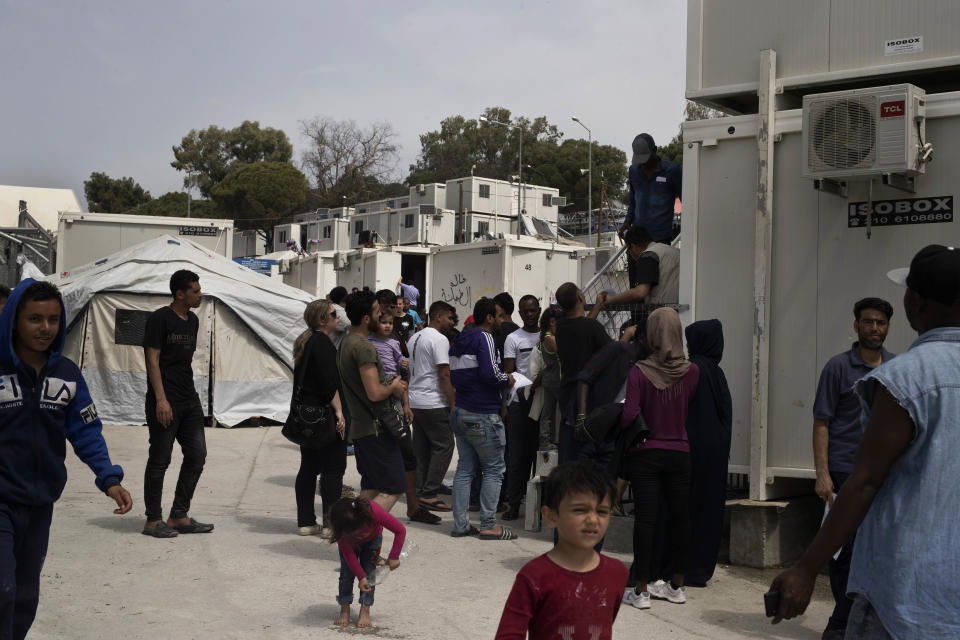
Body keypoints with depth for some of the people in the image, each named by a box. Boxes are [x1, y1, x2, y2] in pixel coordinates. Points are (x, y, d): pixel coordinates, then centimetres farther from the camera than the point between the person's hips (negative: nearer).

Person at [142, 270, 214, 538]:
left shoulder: (193, 320, 14)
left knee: (197, 456, 6)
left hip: (190, 400, 8)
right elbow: (152, 359, -13)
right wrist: (161, 399, -19)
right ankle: (153, 520, 9)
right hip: (165, 402, -8)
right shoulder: (160, 319, -9)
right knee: (160, 460, 0)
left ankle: (179, 516, 15)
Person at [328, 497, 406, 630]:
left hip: (372, 539, -1)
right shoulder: (341, 527, -39)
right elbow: (348, 553, -30)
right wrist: (361, 577, -32)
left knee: (369, 573, -9)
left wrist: (393, 557, -30)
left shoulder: (374, 511, -45)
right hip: (350, 543, 1)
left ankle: (365, 612, -2)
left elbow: (400, 530, -33)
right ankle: (344, 611, 4)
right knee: (346, 573, -7)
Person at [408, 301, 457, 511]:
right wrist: (453, 404, -14)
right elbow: (444, 376, -18)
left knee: (422, 448, 13)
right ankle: (429, 494, -7)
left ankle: (419, 491, 14)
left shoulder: (415, 338, 17)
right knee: (444, 446, -5)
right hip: (433, 403, -9)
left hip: (415, 401, 9)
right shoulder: (439, 339, -12)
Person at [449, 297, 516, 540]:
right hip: (483, 415, -8)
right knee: (493, 469, 0)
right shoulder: (484, 338, -10)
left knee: (465, 468, 10)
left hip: (460, 411, 8)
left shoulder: (459, 341, 16)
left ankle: (460, 524, 10)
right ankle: (488, 525, 2)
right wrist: (507, 380, -3)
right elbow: (490, 373, -22)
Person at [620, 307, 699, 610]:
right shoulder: (692, 371, -2)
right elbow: (687, 407, 9)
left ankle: (641, 590, 2)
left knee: (645, 519, -1)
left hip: (645, 453, -3)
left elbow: (629, 417, -13)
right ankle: (676, 586, 23)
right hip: (679, 453, 3)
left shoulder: (638, 372, -11)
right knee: (680, 518, 12)